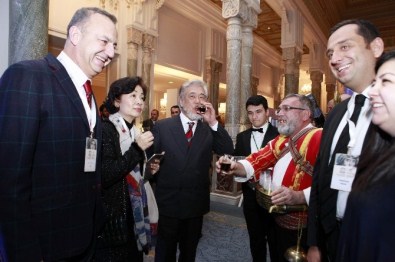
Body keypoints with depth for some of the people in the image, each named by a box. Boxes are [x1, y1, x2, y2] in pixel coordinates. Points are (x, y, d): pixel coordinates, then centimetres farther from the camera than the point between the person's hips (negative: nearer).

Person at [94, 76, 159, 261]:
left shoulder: (135, 132, 9)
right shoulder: (105, 130, -15)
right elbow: (103, 177, -23)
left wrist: (148, 171, 0)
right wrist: (137, 149, -25)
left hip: (134, 213, 8)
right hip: (113, 219, -7)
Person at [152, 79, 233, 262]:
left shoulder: (209, 129, -1)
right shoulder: (162, 126, -4)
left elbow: (229, 152, -12)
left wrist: (213, 122, -18)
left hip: (196, 202, 2)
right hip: (169, 202, -2)